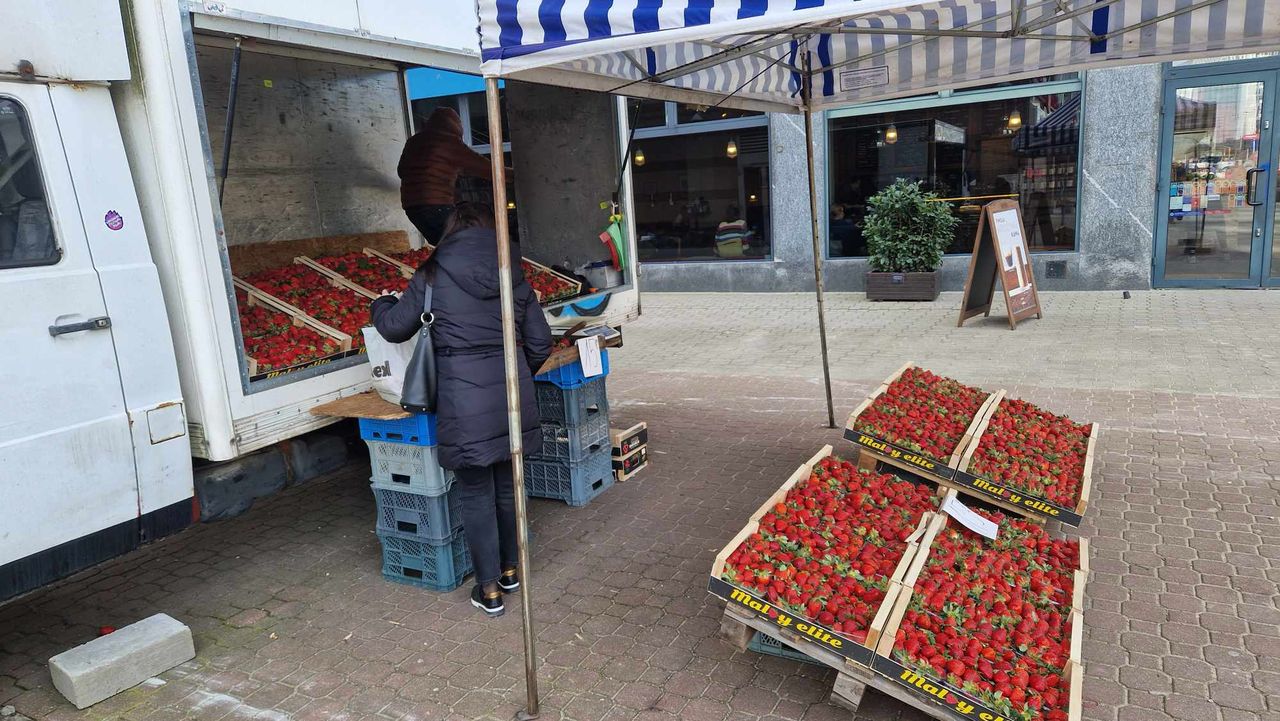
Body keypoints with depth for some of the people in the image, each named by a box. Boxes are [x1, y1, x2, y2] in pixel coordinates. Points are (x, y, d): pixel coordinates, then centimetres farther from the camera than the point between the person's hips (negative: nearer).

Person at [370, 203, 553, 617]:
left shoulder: (433, 275, -3)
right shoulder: (514, 275, 7)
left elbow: (395, 328, 6)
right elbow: (540, 342, 9)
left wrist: (382, 303, 28)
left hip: (464, 399, -4)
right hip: (512, 393, 4)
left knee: (476, 494, 7)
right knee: (507, 485, 19)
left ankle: (490, 590, 17)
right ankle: (509, 570, 34)